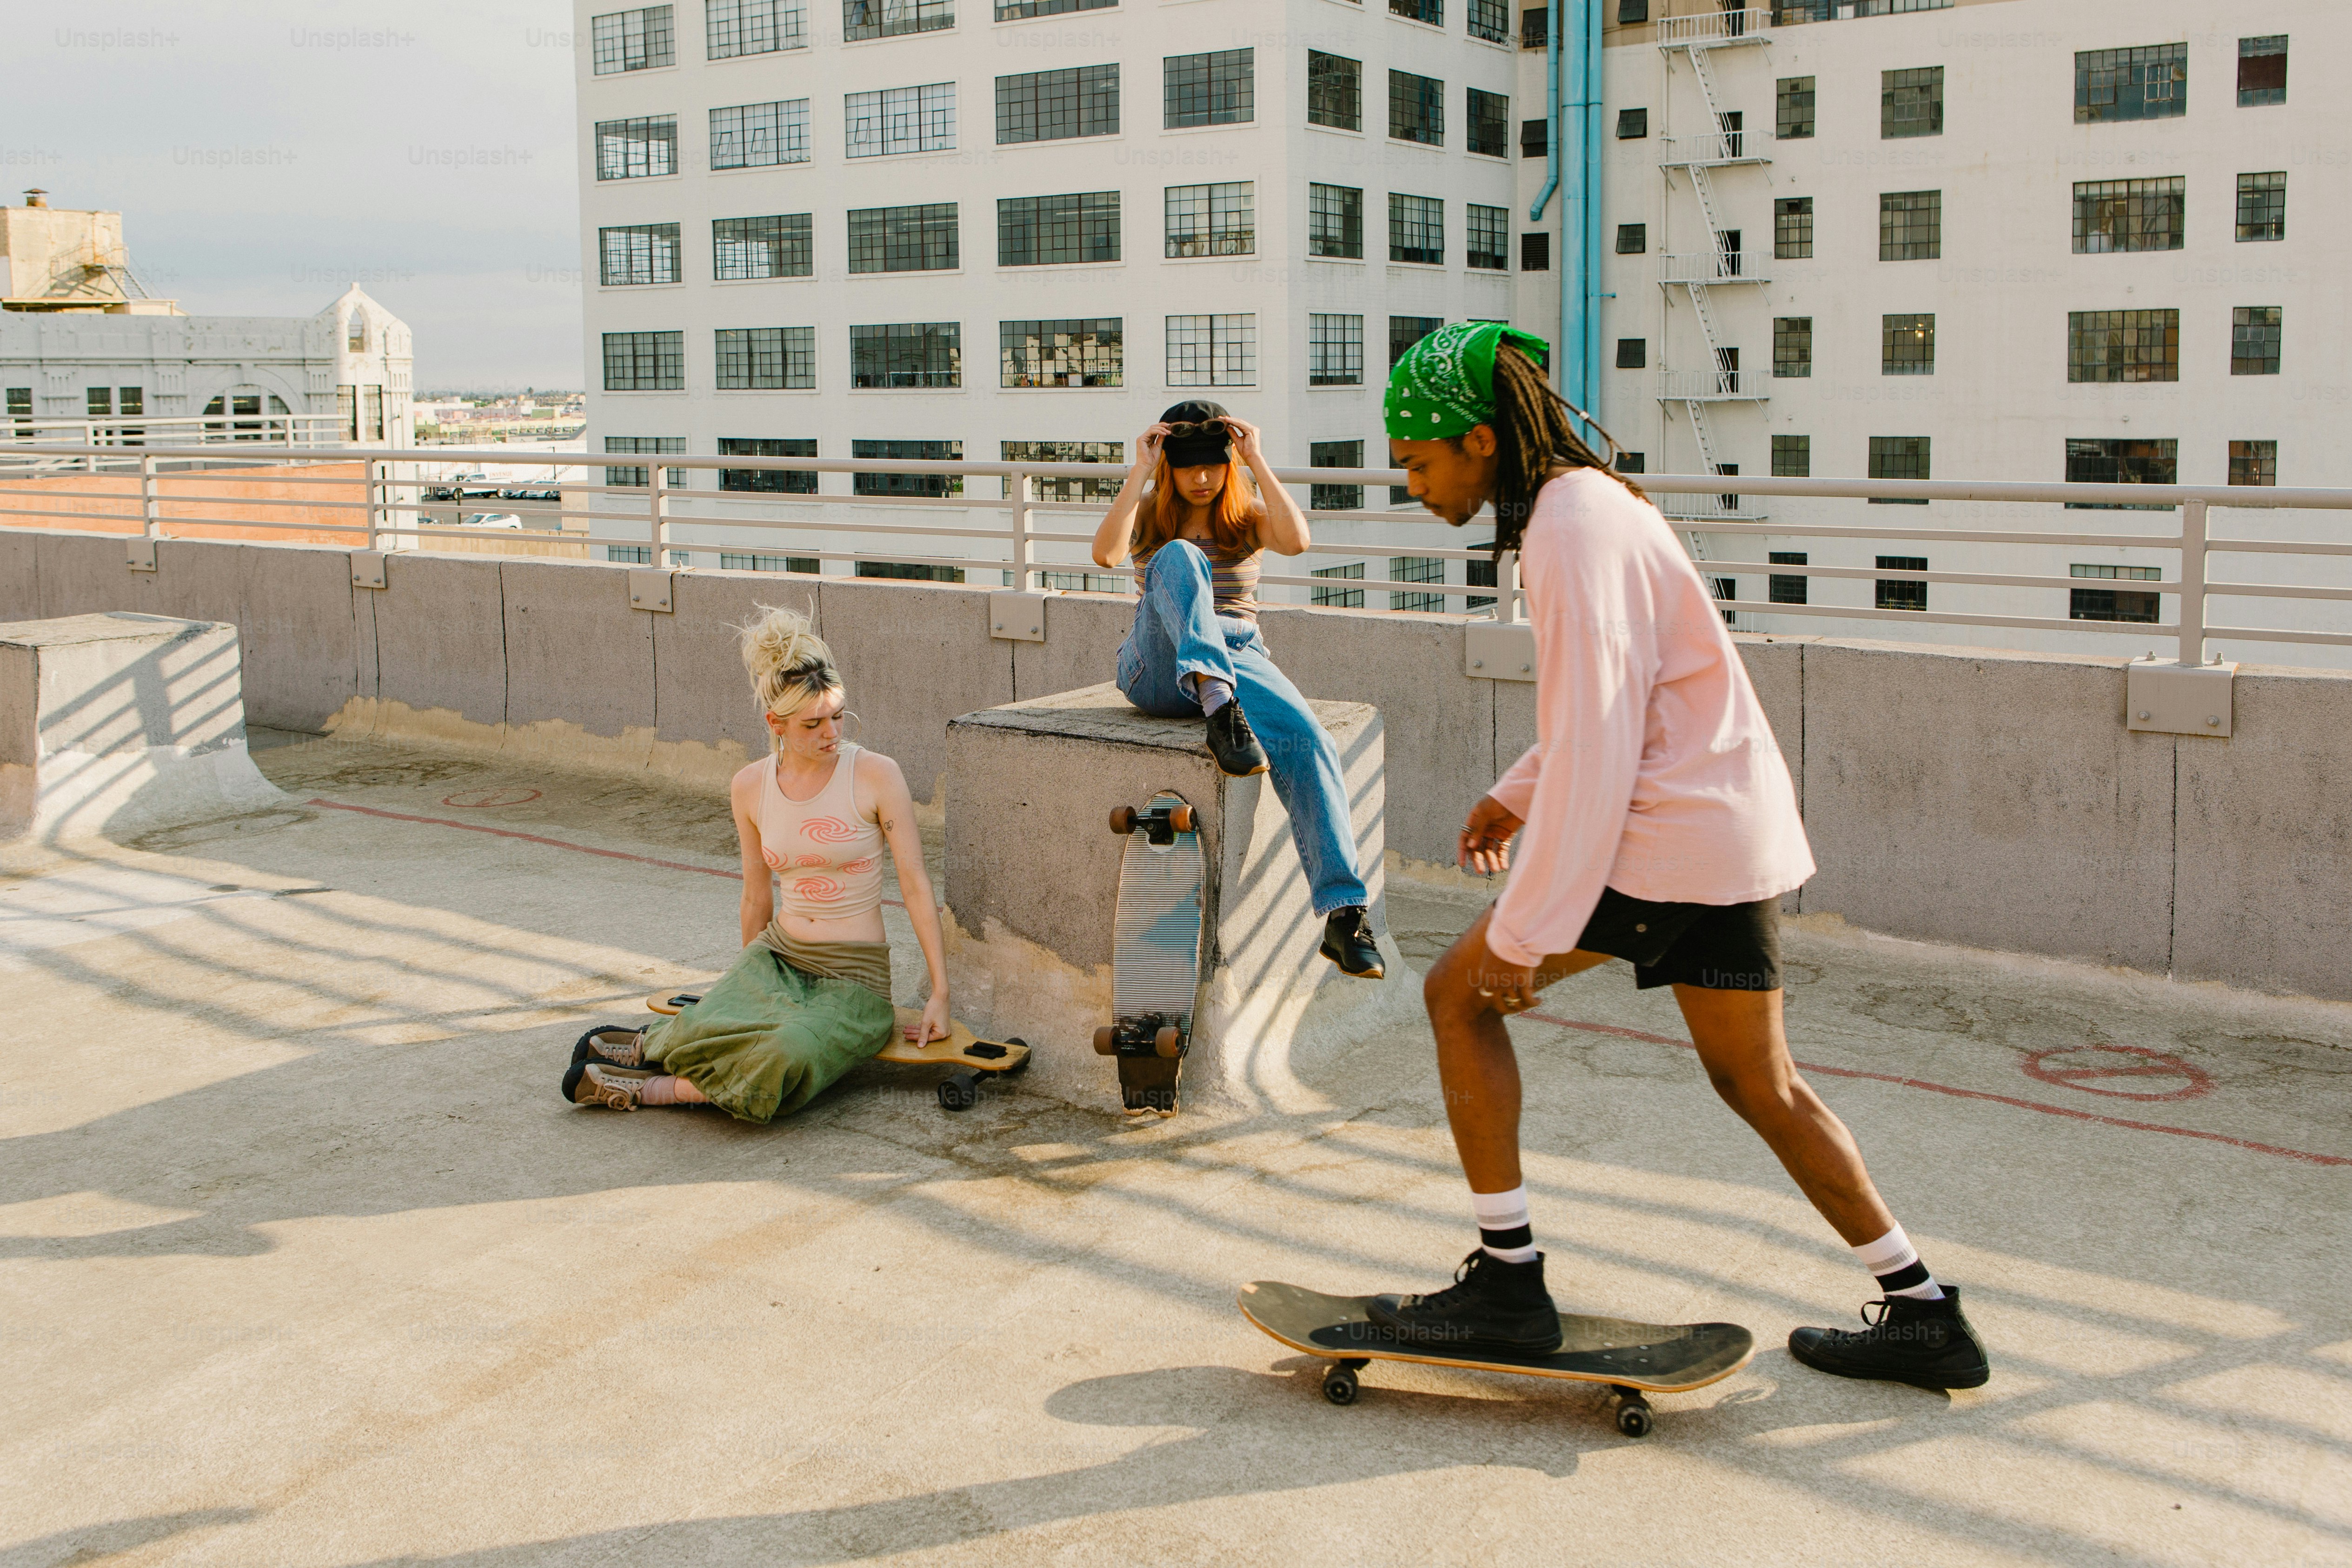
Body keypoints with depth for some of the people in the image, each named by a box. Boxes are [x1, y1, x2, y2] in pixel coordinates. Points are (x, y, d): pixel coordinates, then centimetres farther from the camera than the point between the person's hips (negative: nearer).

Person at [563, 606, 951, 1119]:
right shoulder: (750, 787, 2)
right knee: (706, 1026, -33)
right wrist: (750, 982, 25)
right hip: (777, 955, 3)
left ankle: (652, 1087, -13)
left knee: (790, 1056, -35)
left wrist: (940, 992, -9)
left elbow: (915, 883, -8)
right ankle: (650, 1049, 0)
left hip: (854, 978, -2)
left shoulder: (876, 775, -9)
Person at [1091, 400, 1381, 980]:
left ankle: (1343, 912, -36)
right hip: (1158, 668, -1)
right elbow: (1106, 553, -12)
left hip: (1238, 661, 1)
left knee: (1309, 744, -30)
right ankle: (1219, 710, -52)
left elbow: (1296, 540, -11)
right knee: (1178, 559, -31)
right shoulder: (1150, 515, 12)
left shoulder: (1247, 516, 14)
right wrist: (1140, 471, -11)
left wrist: (1257, 461, -8)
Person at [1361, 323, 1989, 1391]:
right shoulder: (1594, 500, 14)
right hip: (1736, 827, 10)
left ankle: (1508, 1282, 5)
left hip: (1673, 837, -10)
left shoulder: (1572, 534, -17)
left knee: (1459, 991, 1)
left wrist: (1522, 935, -19)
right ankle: (1925, 1318, 24)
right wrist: (1517, 794, 24)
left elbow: (1593, 753, -22)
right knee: (1757, 1083, 18)